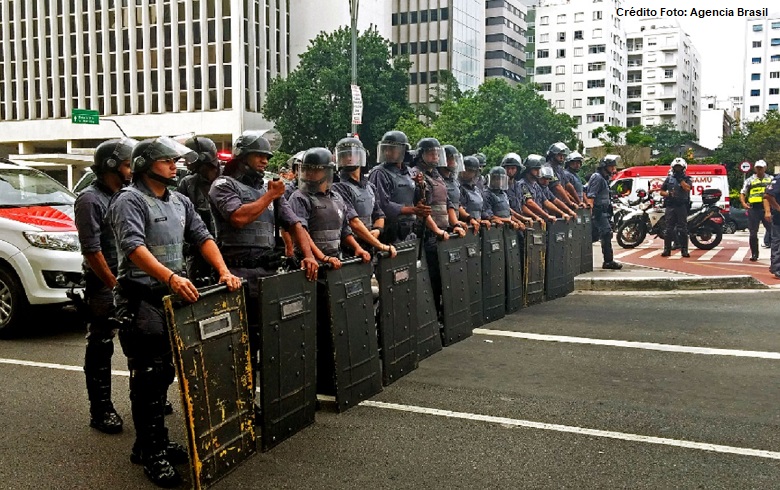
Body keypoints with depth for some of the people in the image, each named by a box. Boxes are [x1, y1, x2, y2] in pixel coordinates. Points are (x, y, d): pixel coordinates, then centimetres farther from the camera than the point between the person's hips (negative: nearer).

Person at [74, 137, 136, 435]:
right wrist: (115, 285, -16)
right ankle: (100, 410, 8)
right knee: (100, 348, 1)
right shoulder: (90, 200, -11)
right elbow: (92, 250, -16)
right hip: (103, 285, -7)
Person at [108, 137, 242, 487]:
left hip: (172, 297, 8)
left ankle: (157, 442, 26)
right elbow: (134, 247, -24)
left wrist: (223, 271, -4)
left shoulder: (180, 202, 15)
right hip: (141, 299, -8)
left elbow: (202, 237, 12)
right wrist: (171, 277, -37)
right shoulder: (130, 201, -10)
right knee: (147, 377, -3)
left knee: (164, 373, 14)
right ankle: (151, 454, 5)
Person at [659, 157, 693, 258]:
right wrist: (668, 194, -7)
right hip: (670, 206, 2)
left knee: (683, 229, -2)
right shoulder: (669, 178, 14)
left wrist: (680, 179, -12)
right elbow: (661, 191, 12)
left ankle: (684, 250, 2)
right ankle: (667, 250, 4)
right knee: (668, 229, 1)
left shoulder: (687, 179, 8)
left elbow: (687, 188, -13)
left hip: (682, 206, -2)